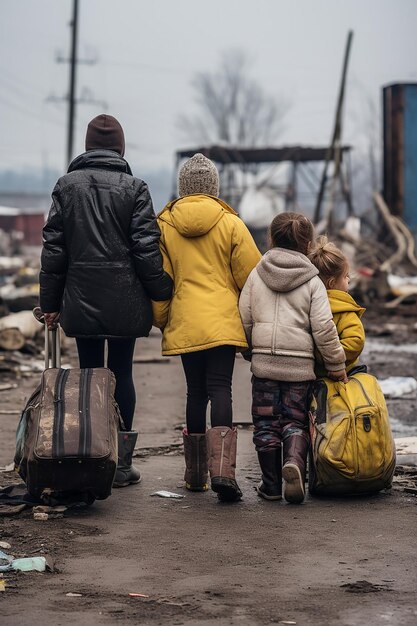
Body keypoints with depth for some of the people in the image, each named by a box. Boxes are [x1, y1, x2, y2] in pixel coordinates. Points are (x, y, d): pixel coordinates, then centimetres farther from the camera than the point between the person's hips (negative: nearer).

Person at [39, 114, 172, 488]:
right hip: (125, 301, -1)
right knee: (121, 374, 5)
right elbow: (147, 249, -7)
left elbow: (54, 248, 4)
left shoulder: (67, 186, 4)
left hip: (81, 299, 2)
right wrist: (163, 293, 2)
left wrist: (51, 302, 9)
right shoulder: (134, 188, -3)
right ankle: (120, 463, 5)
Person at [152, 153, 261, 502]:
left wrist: (161, 321, 19)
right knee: (221, 389, -5)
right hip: (224, 323, -2)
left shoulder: (164, 225, 4)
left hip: (184, 325, 2)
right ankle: (222, 470, -20)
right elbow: (251, 277, 1)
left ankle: (196, 474, 18)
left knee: (196, 392, 11)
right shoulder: (231, 224, -1)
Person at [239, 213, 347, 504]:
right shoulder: (313, 281, 0)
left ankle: (271, 484, 11)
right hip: (301, 364, -1)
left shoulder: (256, 275, 6)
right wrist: (336, 363, 2)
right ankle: (294, 461, -20)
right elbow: (323, 327, -7)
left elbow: (244, 319, 5)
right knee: (295, 420, 8)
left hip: (264, 361, 1)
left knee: (266, 422, 9)